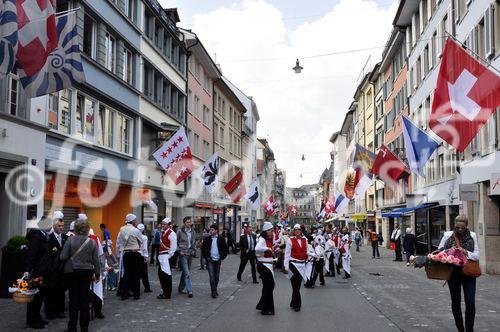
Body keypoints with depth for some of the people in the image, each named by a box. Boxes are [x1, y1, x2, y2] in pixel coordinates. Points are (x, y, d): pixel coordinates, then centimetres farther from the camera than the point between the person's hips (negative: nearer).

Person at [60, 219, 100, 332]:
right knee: (85, 298, 8)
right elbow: (95, 260, 2)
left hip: (72, 272, -1)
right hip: (87, 272, 1)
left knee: (73, 298, 7)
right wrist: (97, 274, 11)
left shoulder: (70, 240, -9)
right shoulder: (92, 242, -3)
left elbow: (63, 257, -11)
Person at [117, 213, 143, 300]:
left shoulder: (122, 230, 2)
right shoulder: (135, 230, -12)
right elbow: (141, 241, 1)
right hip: (135, 253, -4)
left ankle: (124, 294, 12)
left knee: (126, 273, 11)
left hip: (126, 254, 5)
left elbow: (118, 242, 9)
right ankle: (136, 294, 7)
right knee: (136, 274, 4)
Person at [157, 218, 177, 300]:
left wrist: (168, 257, -15)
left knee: (166, 275, -6)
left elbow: (173, 247, -16)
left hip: (166, 256, -9)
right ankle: (164, 291, 25)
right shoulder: (163, 233, 15)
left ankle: (167, 294, 1)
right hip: (161, 256, 9)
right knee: (160, 274, 13)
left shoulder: (171, 233, -13)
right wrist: (159, 256, 16)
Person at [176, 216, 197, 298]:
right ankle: (189, 290, -12)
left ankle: (181, 288, 24)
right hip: (183, 254, -5)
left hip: (190, 254, 5)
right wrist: (179, 251, -9)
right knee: (186, 273, -11)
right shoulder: (180, 231, -6)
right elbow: (176, 242, -1)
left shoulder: (193, 232, 8)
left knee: (185, 272, 12)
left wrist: (194, 250, 7)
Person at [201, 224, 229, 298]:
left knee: (216, 277, 9)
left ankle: (214, 290, 25)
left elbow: (226, 249, 7)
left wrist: (222, 258, -1)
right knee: (212, 276, -9)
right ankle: (214, 292, -7)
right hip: (210, 260, -1)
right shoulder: (207, 239, 0)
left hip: (218, 260, 1)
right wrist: (206, 257, -1)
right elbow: (203, 249, 8)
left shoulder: (221, 239, 0)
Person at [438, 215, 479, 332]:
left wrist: (465, 252, -18)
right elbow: (439, 251, 5)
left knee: (470, 302, -8)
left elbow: (477, 255, 0)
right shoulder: (447, 235, 2)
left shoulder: (472, 236, 2)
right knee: (455, 302, 9)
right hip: (453, 273, 1)